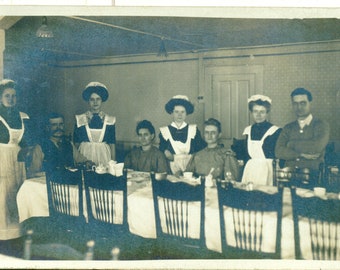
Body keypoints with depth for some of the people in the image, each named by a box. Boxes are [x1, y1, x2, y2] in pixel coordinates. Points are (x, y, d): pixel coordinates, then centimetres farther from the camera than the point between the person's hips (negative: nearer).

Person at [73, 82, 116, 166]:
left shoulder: (110, 120, 4)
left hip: (103, 156, 0)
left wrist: (113, 162, 0)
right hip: (85, 156, 0)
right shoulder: (80, 119, 3)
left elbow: (112, 143, 5)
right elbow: (76, 143, 6)